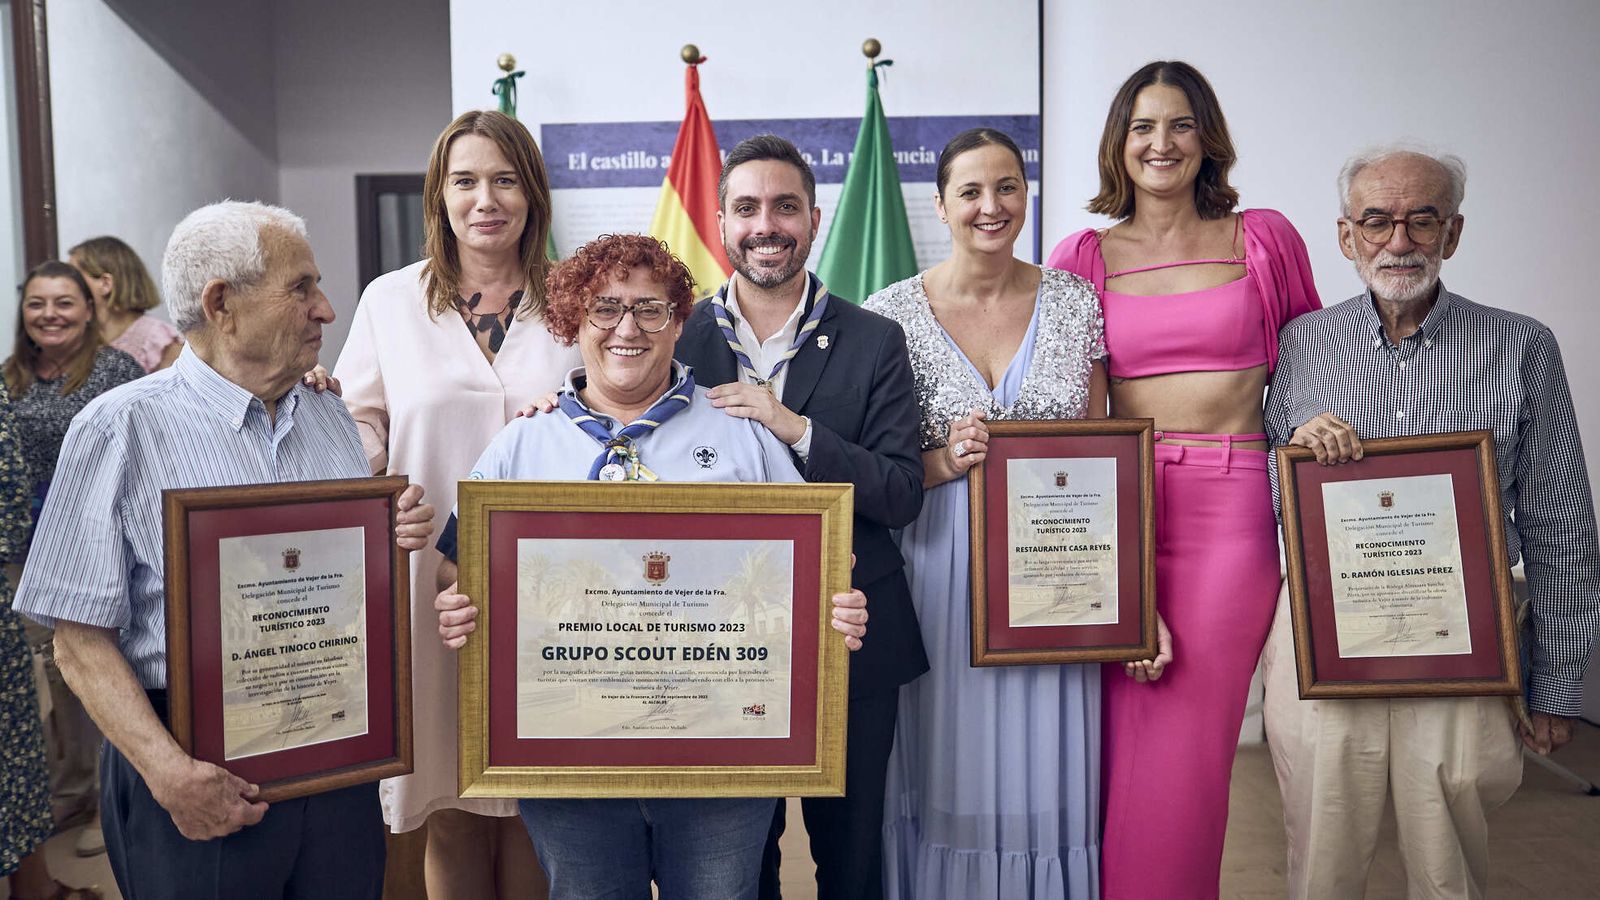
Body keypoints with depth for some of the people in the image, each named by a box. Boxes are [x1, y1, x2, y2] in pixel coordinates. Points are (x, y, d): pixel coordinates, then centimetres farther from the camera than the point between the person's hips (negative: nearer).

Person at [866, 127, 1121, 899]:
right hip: (941, 575, -1)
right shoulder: (891, 313, -3)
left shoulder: (1072, 301, 3)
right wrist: (944, 461, -18)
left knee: (1044, 775, 10)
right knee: (947, 775, 9)